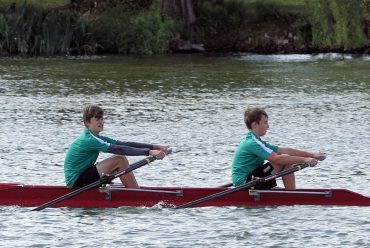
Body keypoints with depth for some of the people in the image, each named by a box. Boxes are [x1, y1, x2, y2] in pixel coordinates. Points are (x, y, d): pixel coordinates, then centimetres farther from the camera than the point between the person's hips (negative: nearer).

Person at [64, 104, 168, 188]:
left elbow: (122, 144, 6)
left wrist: (153, 146, -2)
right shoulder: (89, 140, -18)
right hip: (77, 182, -10)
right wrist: (149, 152, -28)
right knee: (120, 159, -15)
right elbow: (118, 149, -25)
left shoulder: (95, 138, 12)